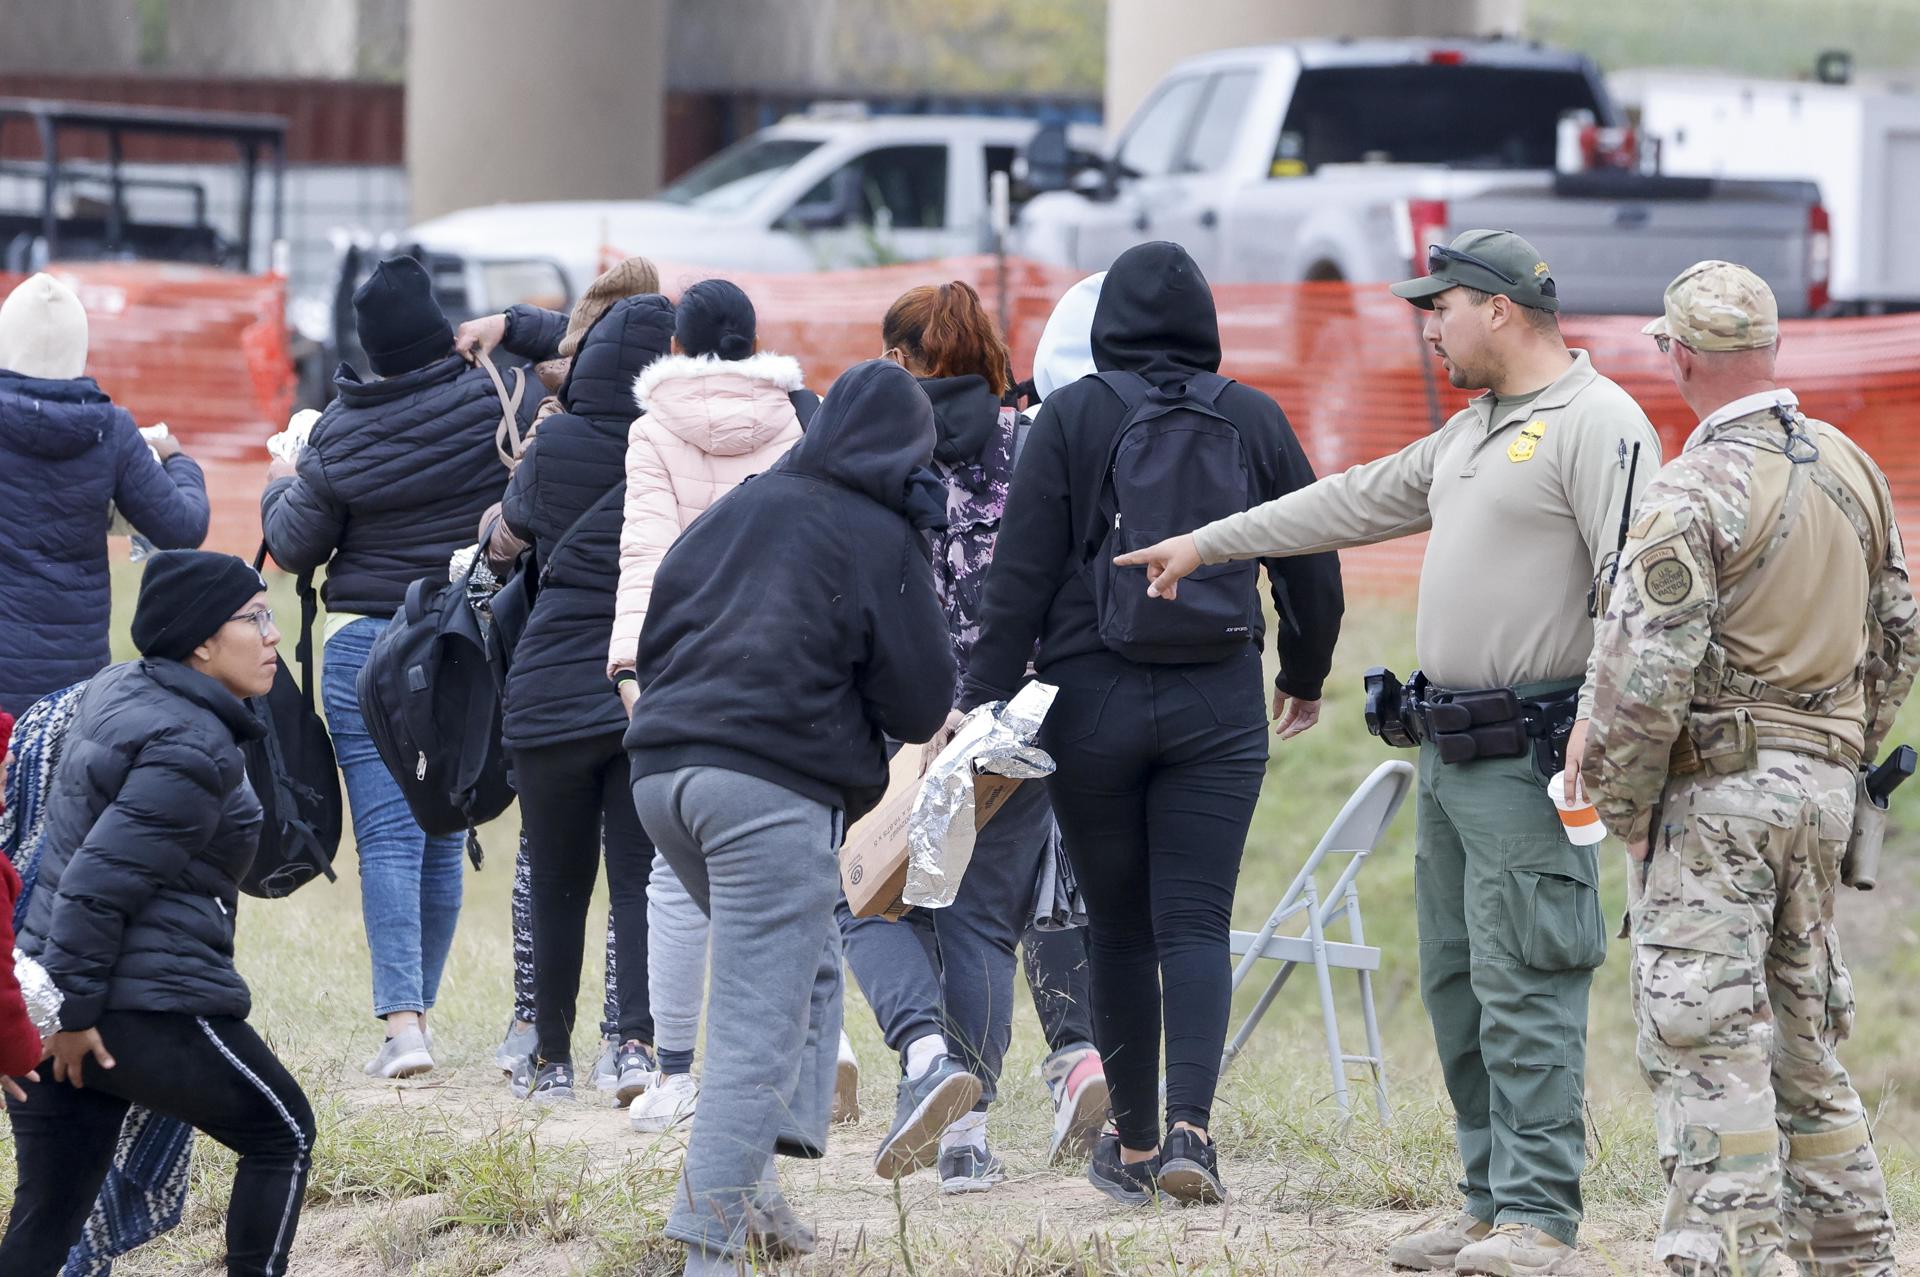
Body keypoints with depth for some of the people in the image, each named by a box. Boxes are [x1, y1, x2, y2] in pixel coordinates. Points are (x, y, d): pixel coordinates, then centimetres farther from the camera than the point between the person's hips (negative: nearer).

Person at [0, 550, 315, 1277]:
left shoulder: (114, 694, 12)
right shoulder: (195, 751, -15)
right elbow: (101, 881, -21)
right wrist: (77, 1010, -18)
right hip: (154, 1009, -8)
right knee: (281, 1134, 14)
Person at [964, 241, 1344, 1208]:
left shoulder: (1070, 417, -3)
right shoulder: (1253, 420, 4)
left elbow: (1021, 572, -6)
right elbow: (1311, 565, 11)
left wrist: (984, 698, -3)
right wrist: (1304, 677, 27)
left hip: (1092, 702, -1)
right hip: (1218, 706, 1)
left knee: (1119, 929, 9)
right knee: (1196, 921, -2)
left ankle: (1133, 1145, 17)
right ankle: (1189, 1126, -21)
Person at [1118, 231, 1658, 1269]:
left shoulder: (1597, 425, -11)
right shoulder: (1471, 432, 20)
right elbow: (1356, 503, 29)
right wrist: (1205, 545, 33)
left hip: (1529, 756, -10)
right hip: (1448, 753, 10)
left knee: (1521, 986, -11)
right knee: (1456, 983, 10)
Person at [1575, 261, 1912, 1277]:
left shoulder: (1694, 493, -16)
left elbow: (1649, 672, -19)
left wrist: (1619, 804, -7)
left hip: (1713, 790, -8)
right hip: (1823, 784, 8)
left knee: (1706, 1044, -6)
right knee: (1803, 1034, 17)